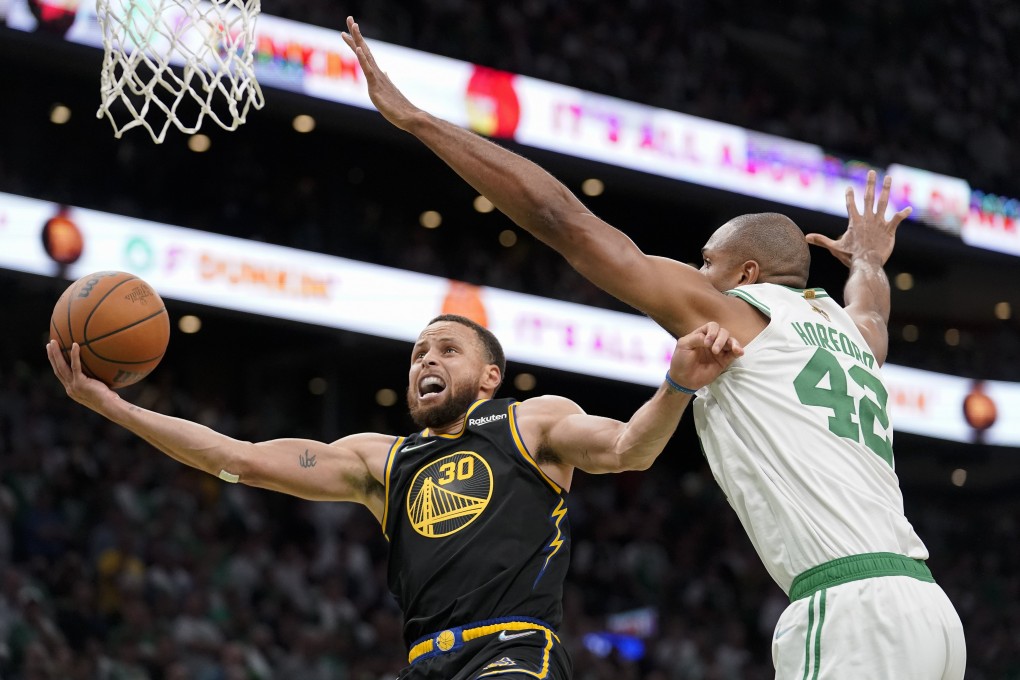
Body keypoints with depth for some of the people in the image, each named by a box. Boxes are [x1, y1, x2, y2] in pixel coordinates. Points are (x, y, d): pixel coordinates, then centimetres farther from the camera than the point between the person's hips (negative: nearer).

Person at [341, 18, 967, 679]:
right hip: (921, 605, 8)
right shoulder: (852, 336, 26)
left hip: (849, 608, -8)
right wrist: (868, 260, 79)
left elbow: (561, 217, 5)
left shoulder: (731, 313, 7)